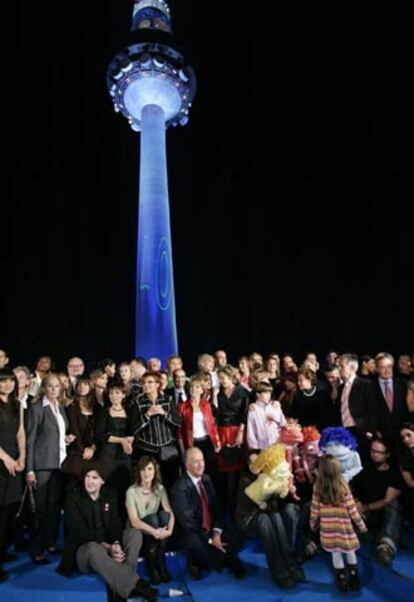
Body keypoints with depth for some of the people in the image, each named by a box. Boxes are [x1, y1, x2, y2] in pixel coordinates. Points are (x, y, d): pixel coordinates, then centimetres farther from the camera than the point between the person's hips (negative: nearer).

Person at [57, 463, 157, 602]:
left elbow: (115, 523, -3)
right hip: (83, 549, -5)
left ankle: (119, 587, -31)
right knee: (93, 548, -39)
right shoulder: (74, 498, -9)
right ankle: (134, 584, -42)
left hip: (108, 544, 5)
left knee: (135, 534, -19)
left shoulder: (109, 495, 5)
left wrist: (116, 544, -25)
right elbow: (80, 532, -17)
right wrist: (107, 547, -27)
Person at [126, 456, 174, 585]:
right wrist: (154, 532, -36)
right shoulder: (132, 491, -15)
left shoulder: (160, 489, -3)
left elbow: (170, 513, -12)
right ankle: (151, 566, -16)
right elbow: (134, 522, -23)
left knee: (163, 515, -26)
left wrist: (169, 530, -32)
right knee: (152, 518, -31)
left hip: (157, 536, 4)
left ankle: (160, 563, -16)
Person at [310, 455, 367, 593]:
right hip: (343, 527, -1)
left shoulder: (317, 488, -11)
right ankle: (354, 577, 28)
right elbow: (352, 509, -8)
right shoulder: (343, 487, -15)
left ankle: (341, 580, 22)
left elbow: (314, 509, -2)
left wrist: (312, 523, 15)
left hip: (328, 528, 1)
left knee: (335, 553, 13)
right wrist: (361, 524, 5)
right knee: (350, 551, 18)